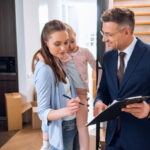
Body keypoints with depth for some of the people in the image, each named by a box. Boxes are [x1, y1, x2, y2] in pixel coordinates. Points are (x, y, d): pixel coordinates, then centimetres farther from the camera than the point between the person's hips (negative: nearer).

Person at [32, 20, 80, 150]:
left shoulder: (58, 62, 2)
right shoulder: (44, 70, -23)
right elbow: (43, 112, -23)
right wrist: (65, 111, -38)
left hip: (73, 125, 8)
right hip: (60, 130, -8)